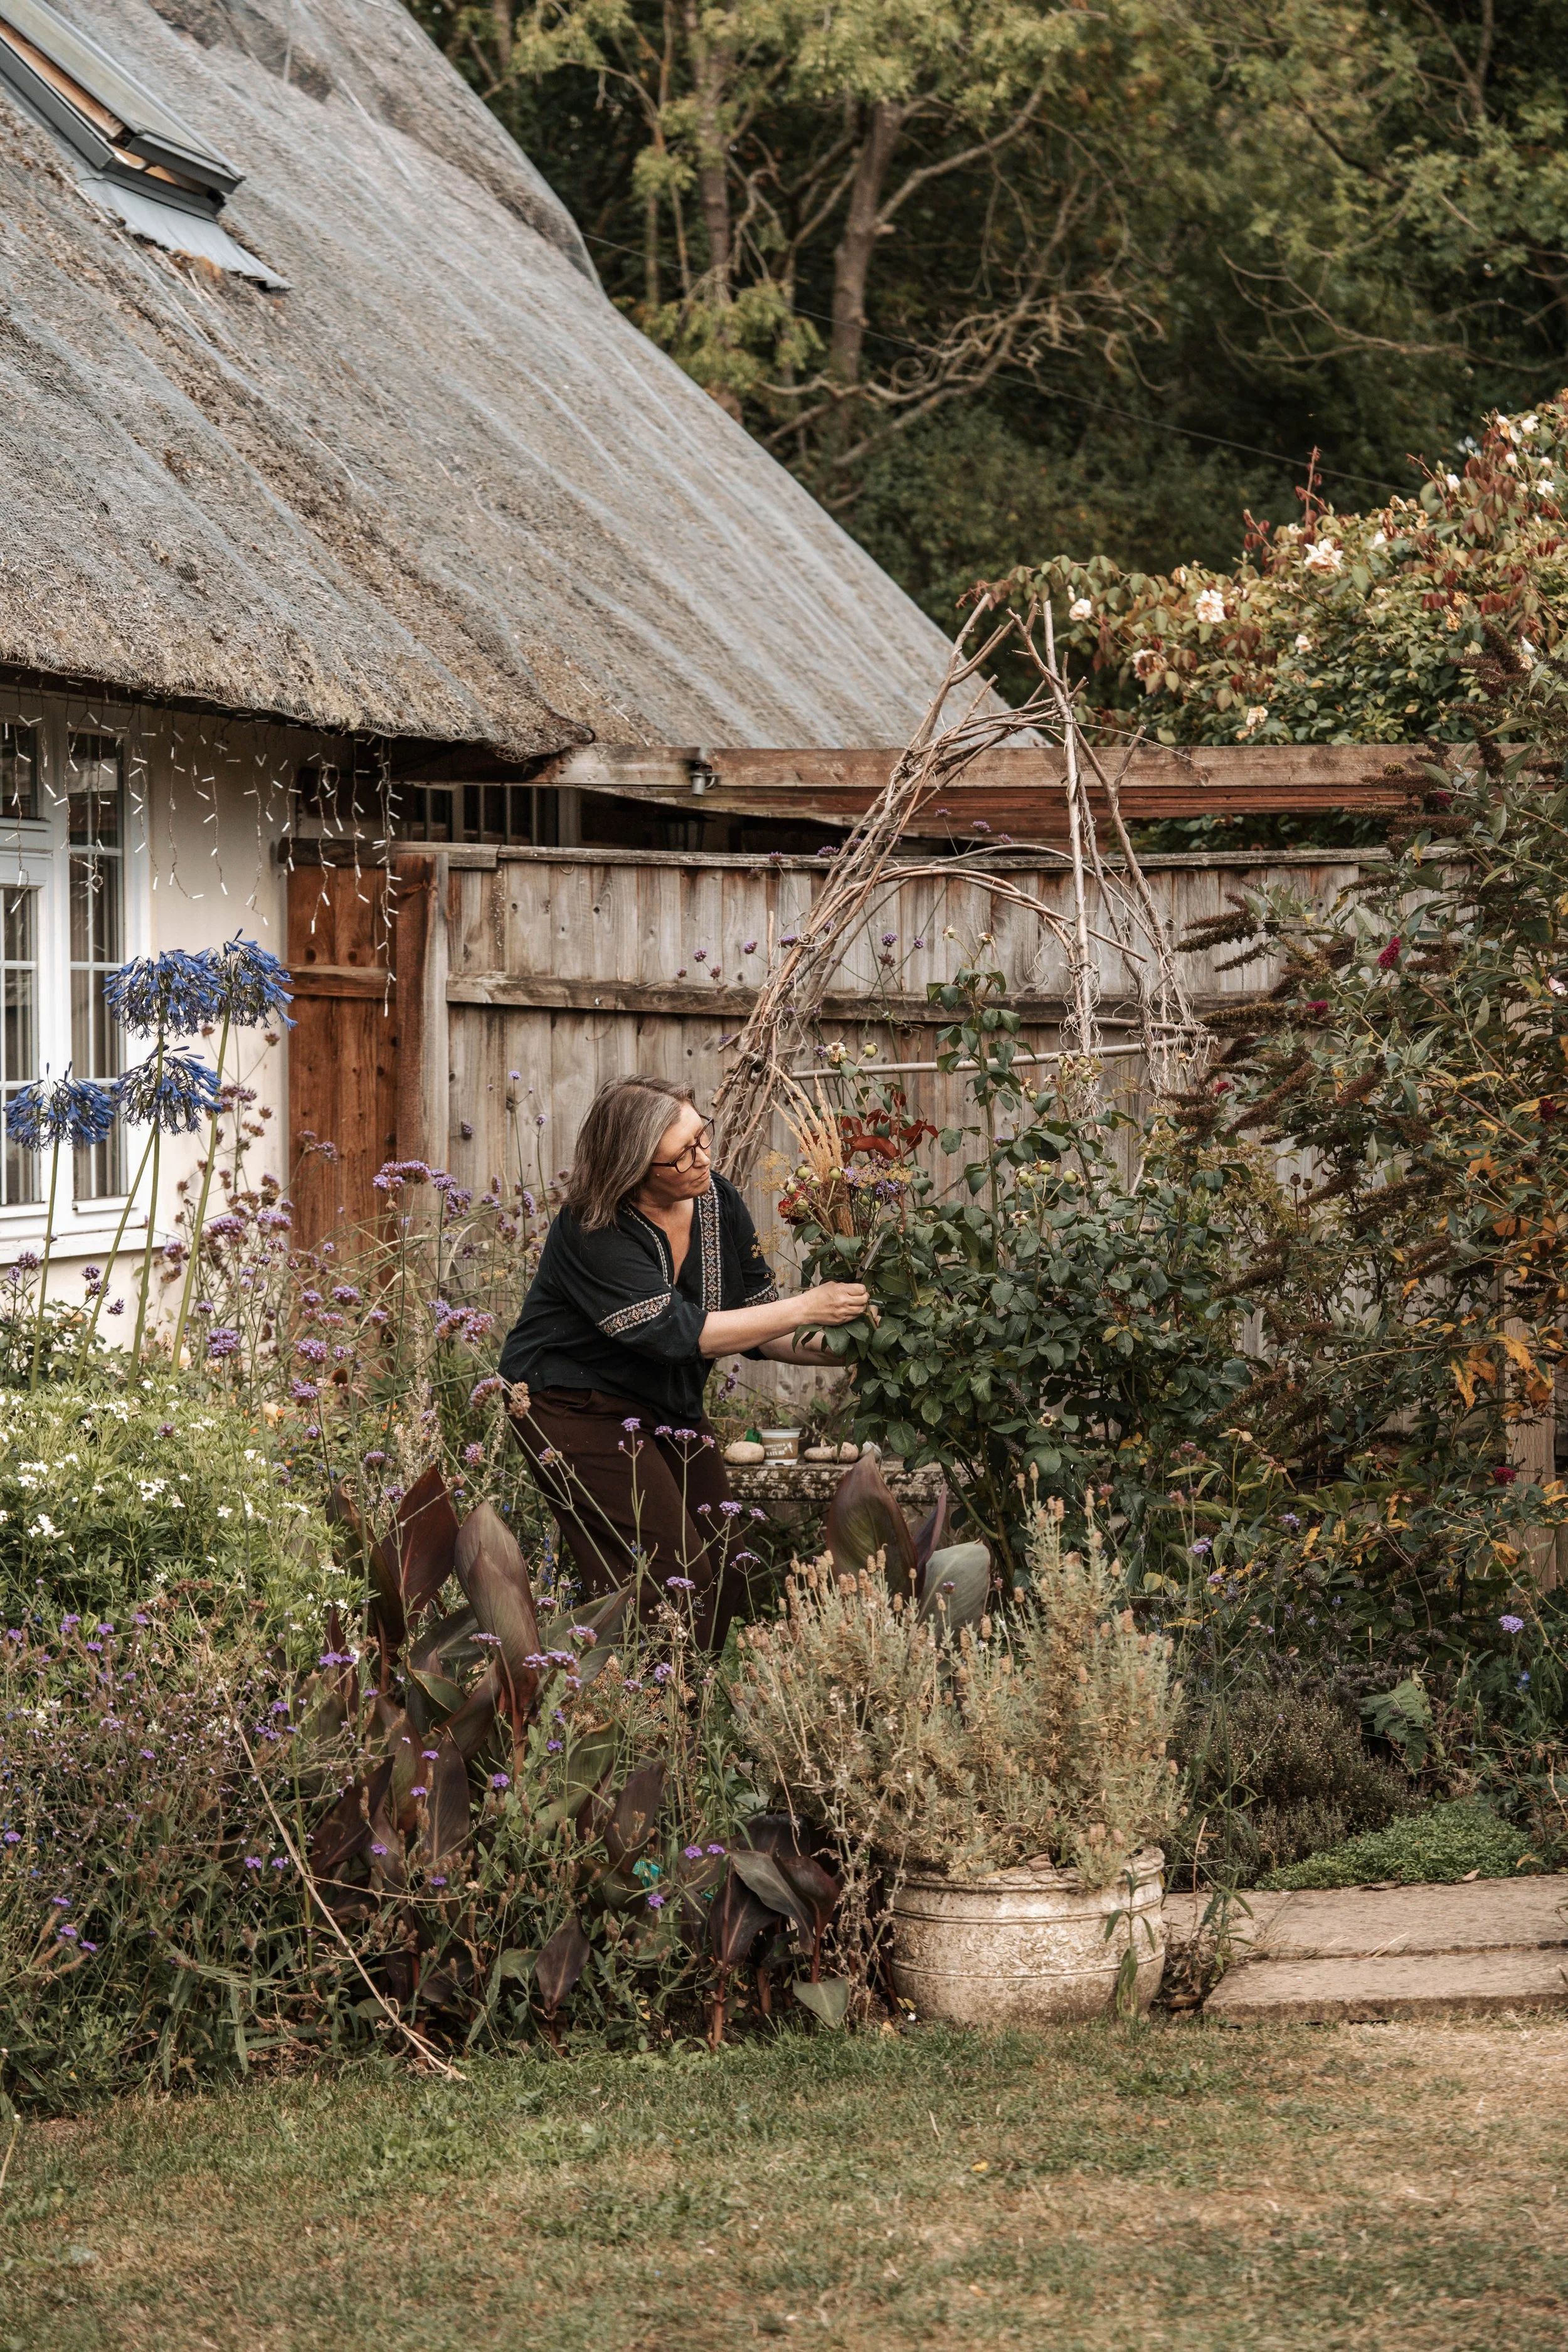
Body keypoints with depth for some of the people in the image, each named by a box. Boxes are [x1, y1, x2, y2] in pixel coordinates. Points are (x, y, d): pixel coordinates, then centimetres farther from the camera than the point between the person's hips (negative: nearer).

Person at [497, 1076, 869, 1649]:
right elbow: (680, 1333, -30)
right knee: (671, 1580, -15)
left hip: (671, 1407, 7)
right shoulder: (591, 1235, -25)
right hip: (579, 1406, -7)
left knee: (725, 1568, 2)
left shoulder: (718, 1202, -5)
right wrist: (804, 1309, -28)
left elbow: (753, 1324, 2)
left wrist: (830, 1350, -16)